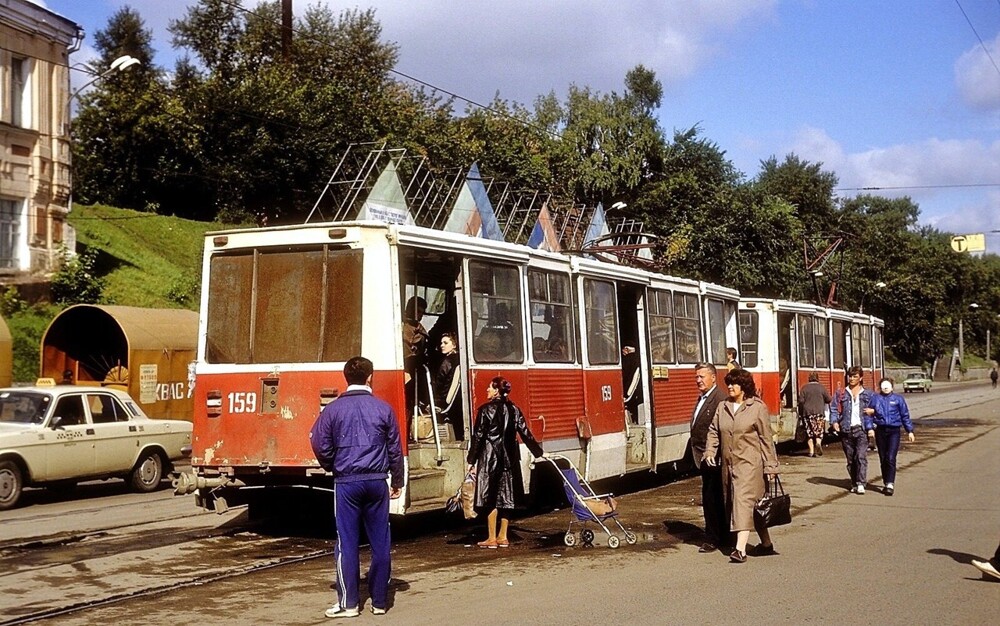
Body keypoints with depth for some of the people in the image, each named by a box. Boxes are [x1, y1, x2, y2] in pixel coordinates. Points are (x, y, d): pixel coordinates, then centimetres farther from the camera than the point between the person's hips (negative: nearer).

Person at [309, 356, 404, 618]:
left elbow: (321, 445, -2)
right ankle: (379, 601, 14)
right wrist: (397, 482, 17)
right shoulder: (383, 409, 2)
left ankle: (348, 603, 5)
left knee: (347, 543, 3)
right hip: (377, 481, 1)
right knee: (380, 542, 8)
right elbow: (395, 449, 6)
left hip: (346, 482, -1)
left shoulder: (333, 409, -1)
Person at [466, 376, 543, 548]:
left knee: (490, 498, 0)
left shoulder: (486, 410, -8)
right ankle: (503, 537, 15)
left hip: (490, 457, -5)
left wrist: (471, 461, -4)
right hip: (509, 458, 5)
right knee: (506, 497, 10)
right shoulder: (514, 410, 6)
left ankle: (492, 538, 1)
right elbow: (526, 434, 6)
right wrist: (538, 453, 15)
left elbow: (478, 437, -9)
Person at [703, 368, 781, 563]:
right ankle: (766, 544, 25)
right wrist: (710, 451, -2)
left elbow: (766, 438, -2)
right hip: (728, 464, 6)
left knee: (743, 501, -15)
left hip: (749, 463, -6)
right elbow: (714, 431, 14)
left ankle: (741, 549, -20)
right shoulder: (722, 407, 10)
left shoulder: (757, 408, -3)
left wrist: (770, 466, -3)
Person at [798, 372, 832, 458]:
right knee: (819, 430, 6)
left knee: (809, 432, 7)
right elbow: (829, 400, 6)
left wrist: (800, 412, 6)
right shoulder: (821, 388, 2)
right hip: (819, 412, -1)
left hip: (807, 412, 1)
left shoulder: (804, 388, 2)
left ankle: (811, 450, 5)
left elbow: (801, 401, -3)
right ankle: (818, 443, -22)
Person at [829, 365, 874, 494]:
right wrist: (834, 421, -6)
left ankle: (861, 484, -16)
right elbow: (834, 408, 9)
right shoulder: (841, 394, 11)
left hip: (861, 430, -2)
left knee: (861, 457, -15)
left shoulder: (867, 394, 9)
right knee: (850, 459, 7)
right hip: (846, 430, 2)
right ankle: (854, 483, 17)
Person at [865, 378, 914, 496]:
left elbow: (905, 416, 10)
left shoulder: (898, 399, 5)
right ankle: (886, 483, 20)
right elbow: (869, 415, 5)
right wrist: (869, 428, -8)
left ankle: (890, 484, -14)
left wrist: (910, 431, 9)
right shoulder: (875, 399, 6)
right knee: (883, 459, 8)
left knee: (891, 458, -13)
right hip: (880, 431, 2)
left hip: (894, 431, -2)